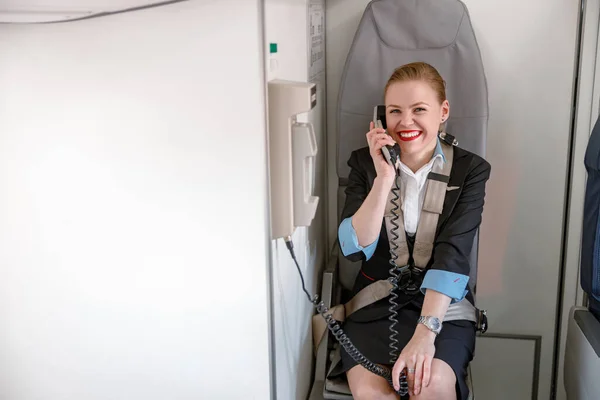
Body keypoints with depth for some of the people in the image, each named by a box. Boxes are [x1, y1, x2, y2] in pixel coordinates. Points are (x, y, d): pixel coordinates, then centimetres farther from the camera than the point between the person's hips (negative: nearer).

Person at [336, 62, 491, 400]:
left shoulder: (470, 170, -2)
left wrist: (425, 334, -26)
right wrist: (384, 178, -17)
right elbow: (355, 249, -8)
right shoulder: (365, 163, 2)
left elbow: (452, 254, -15)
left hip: (442, 306, 0)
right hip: (376, 303, 1)